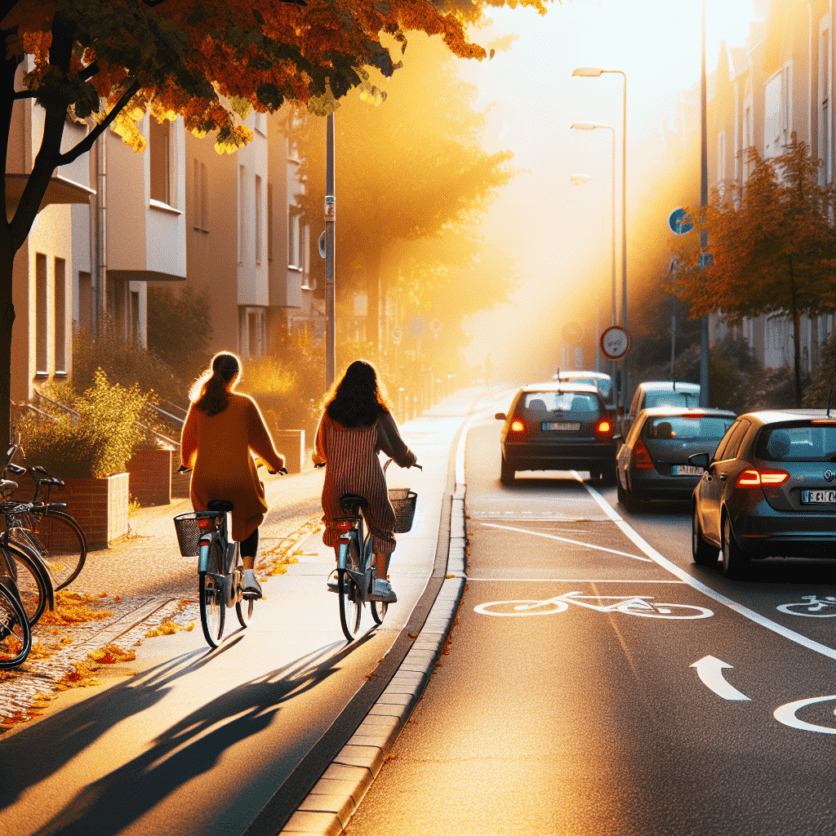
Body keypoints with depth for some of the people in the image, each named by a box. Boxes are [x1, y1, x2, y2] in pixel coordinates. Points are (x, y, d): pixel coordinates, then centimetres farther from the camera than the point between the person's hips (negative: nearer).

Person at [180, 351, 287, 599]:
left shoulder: (198, 405, 2)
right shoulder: (245, 404, -5)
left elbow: (188, 442, 15)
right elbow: (260, 440, 4)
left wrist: (187, 462, 37)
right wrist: (275, 463, 23)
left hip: (205, 480, 1)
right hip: (239, 478, -1)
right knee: (249, 522, 22)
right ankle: (249, 575, 6)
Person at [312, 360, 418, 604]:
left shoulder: (331, 412, 1)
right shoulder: (379, 414, -4)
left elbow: (320, 449, 13)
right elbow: (397, 447, 5)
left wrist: (319, 459, 36)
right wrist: (410, 460, 27)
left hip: (336, 482, 2)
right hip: (369, 482, -2)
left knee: (336, 525, 28)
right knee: (382, 529, 15)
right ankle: (380, 583, 6)